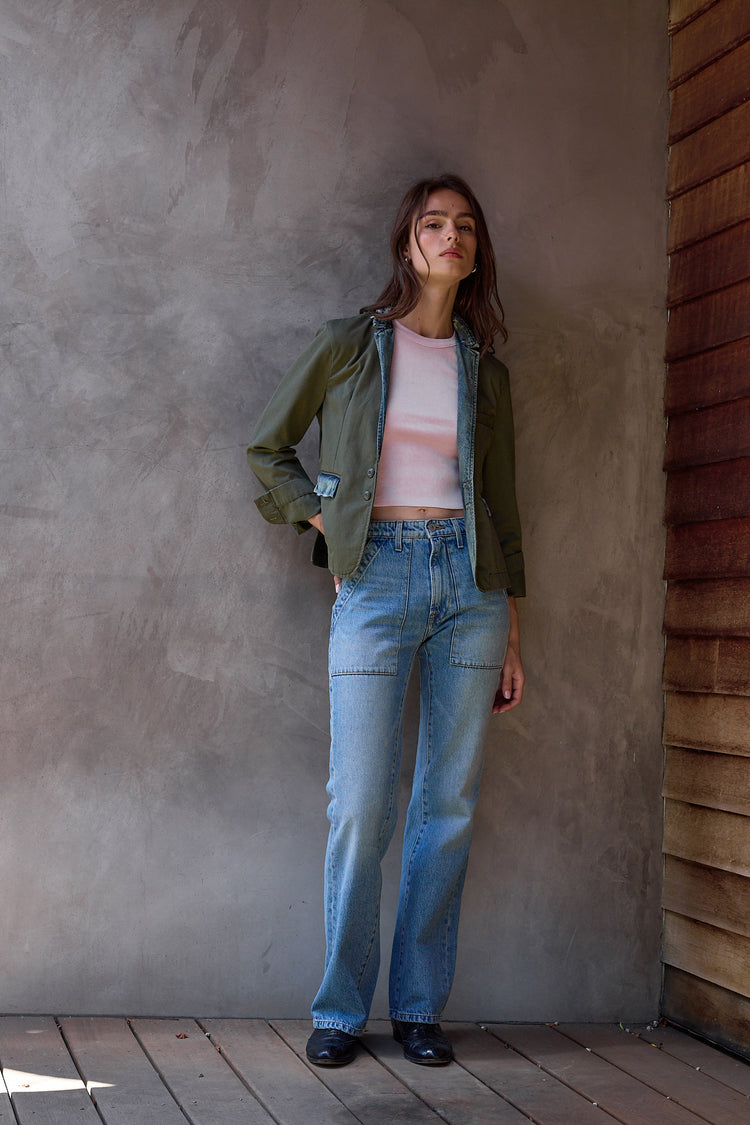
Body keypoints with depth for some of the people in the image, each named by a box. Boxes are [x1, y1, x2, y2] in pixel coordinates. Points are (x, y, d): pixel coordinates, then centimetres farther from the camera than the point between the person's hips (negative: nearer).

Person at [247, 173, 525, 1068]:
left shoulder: (484, 371, 12)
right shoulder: (348, 345, 4)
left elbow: (501, 504, 14)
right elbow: (267, 449, 13)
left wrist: (509, 636, 12)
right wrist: (324, 523, -1)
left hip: (469, 580, 3)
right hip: (377, 581, -3)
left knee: (449, 803, 3)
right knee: (361, 804, -5)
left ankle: (419, 1006, 13)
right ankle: (340, 1010, 7)